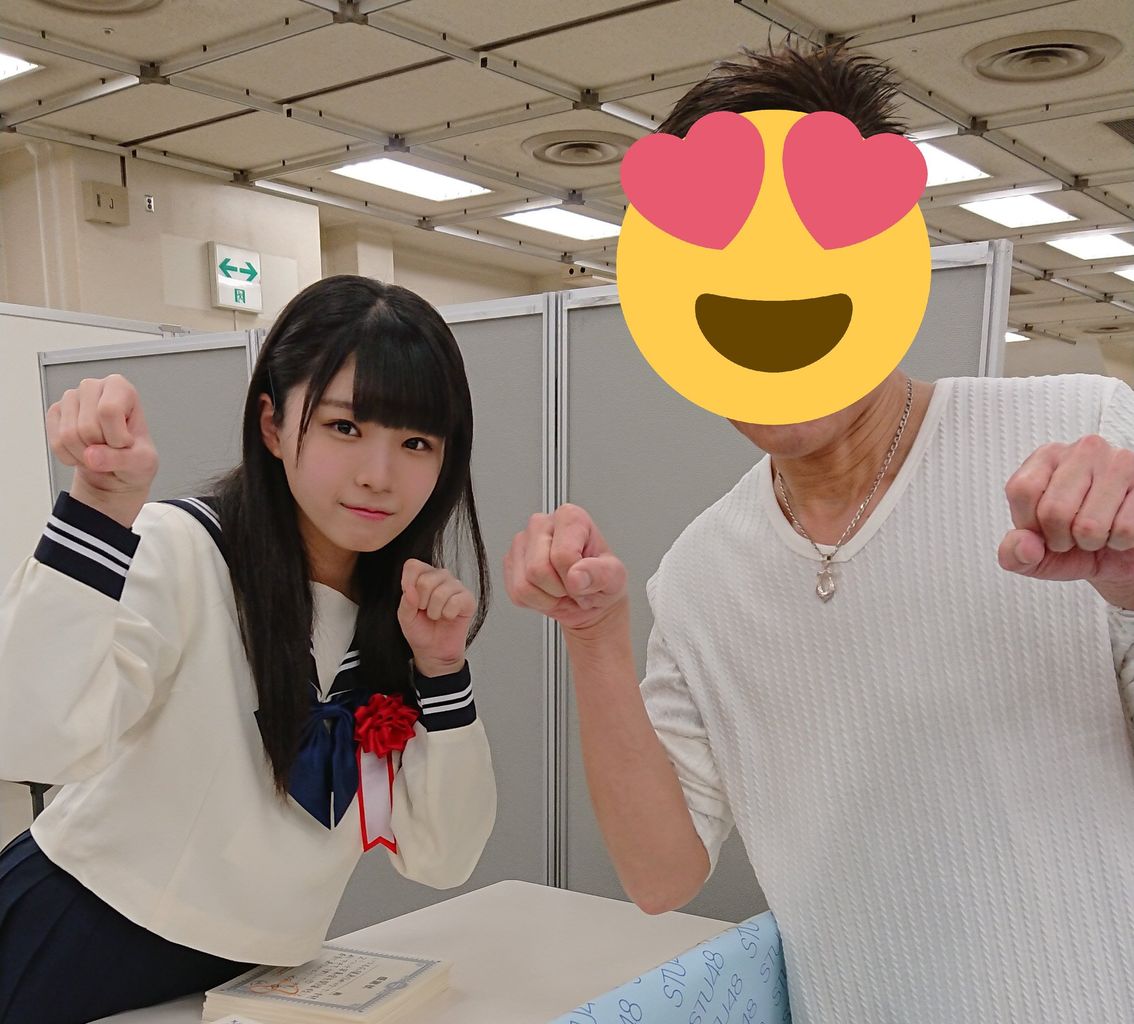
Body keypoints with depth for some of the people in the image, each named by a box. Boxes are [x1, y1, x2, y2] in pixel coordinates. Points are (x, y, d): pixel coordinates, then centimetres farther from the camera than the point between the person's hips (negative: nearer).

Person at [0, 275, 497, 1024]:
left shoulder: (405, 609, -3)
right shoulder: (182, 553, -19)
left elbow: (442, 859, -6)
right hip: (65, 960, -5)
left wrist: (441, 671, -16)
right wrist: (102, 505, -39)